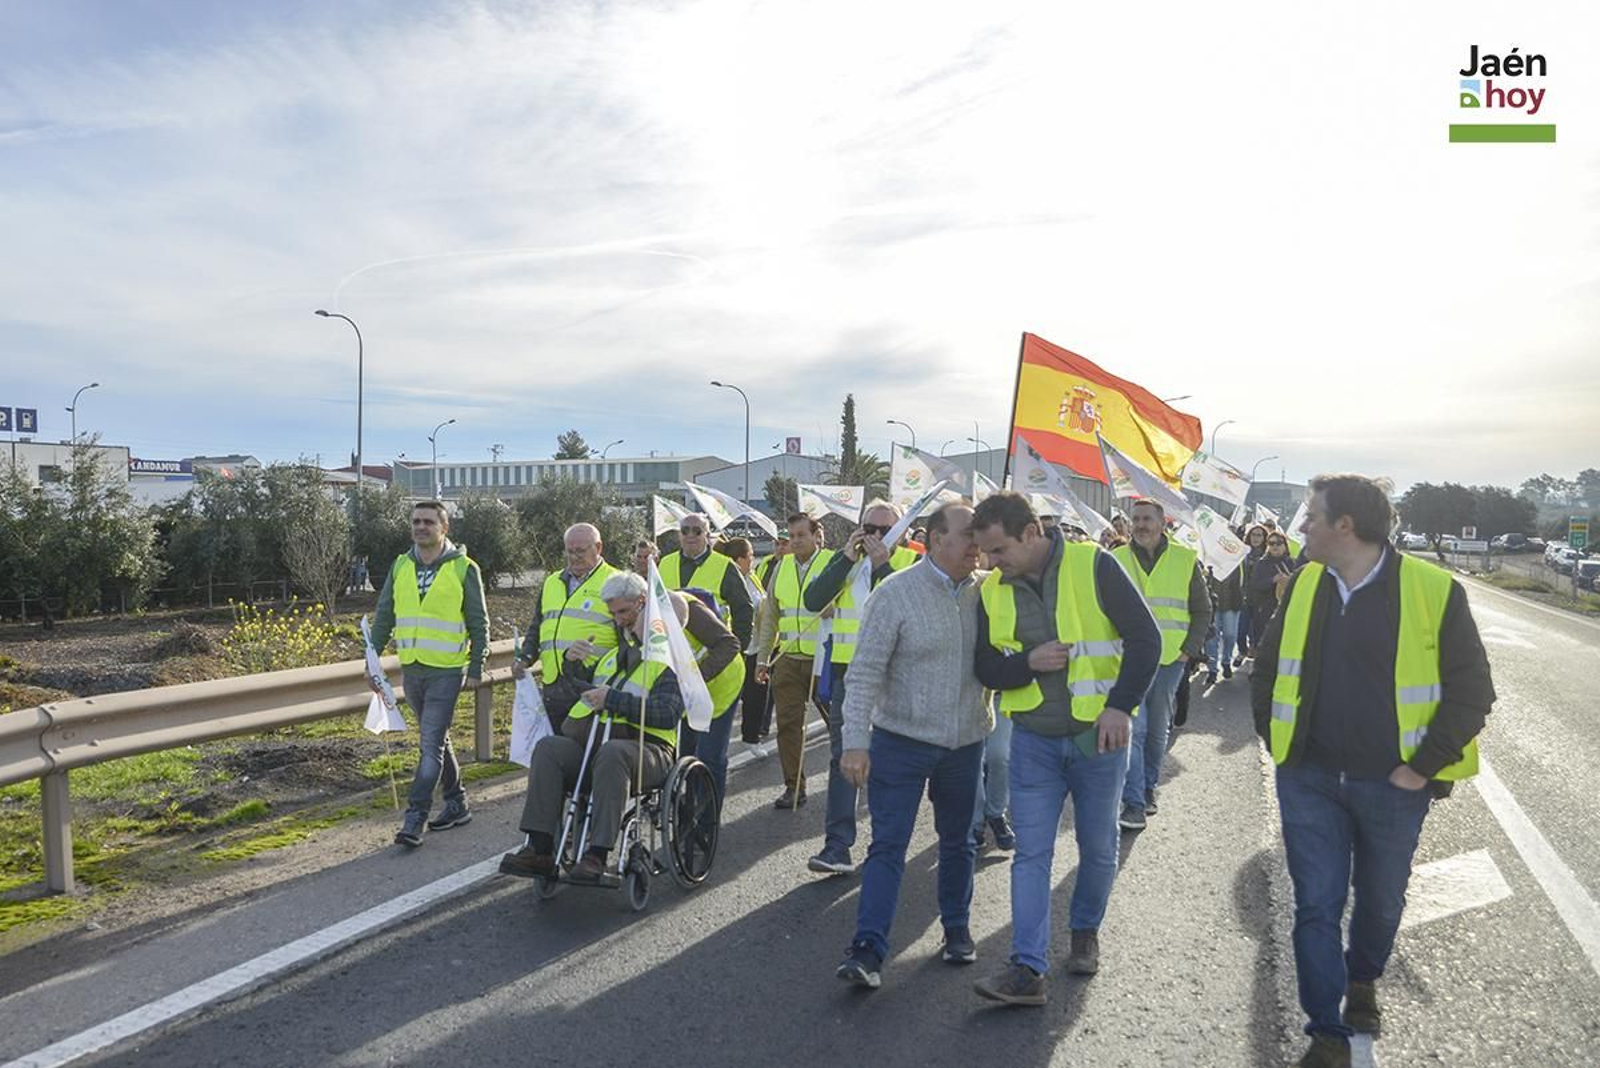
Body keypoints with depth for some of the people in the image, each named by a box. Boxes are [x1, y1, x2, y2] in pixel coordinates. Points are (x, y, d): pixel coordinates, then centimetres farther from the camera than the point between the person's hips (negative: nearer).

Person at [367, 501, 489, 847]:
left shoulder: (464, 568, -5)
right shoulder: (401, 566, 8)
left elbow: (478, 623, -3)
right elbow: (384, 615, 13)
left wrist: (476, 668, -6)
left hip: (446, 671, -6)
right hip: (411, 669, 6)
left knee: (431, 744, -9)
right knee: (436, 740, 16)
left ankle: (414, 819, -6)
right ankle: (457, 804, 29)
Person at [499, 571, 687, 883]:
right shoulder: (614, 654, 28)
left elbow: (667, 714, -15)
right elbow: (584, 687, 44)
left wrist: (613, 699, -16)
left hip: (646, 748, -6)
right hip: (593, 743, 7)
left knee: (612, 753, -39)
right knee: (548, 748, -22)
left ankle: (597, 855, -41)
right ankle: (540, 850, -28)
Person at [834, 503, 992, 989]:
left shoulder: (981, 592, 1)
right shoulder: (895, 593, -13)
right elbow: (865, 672, -15)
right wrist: (856, 741, -20)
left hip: (965, 742, 5)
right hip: (902, 742, -5)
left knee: (958, 842, 18)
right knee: (888, 845, -4)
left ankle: (957, 929, 36)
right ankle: (868, 949, 1)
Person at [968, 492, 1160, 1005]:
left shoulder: (1093, 565, -13)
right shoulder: (992, 592, -1)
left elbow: (1145, 638, -11)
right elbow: (987, 668, 4)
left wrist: (1120, 706, -17)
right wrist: (1028, 662, -17)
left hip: (1098, 735, -2)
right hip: (1033, 741, 2)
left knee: (1098, 847, 14)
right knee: (1031, 853, 0)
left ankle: (1086, 931, 38)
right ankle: (1028, 968, 5)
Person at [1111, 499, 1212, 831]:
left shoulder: (1185, 559, 2)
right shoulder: (1117, 560, 2)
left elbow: (1202, 610, 9)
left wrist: (1189, 650, 0)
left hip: (1170, 659, 1)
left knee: (1158, 730, 12)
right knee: (1133, 728, -9)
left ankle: (1148, 787, 31)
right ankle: (1134, 803, -6)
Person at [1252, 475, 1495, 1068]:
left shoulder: (1433, 590, -13)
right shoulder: (1303, 585, 0)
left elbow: (1471, 690, -9)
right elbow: (1267, 668, 12)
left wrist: (1424, 766, -12)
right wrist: (1276, 741, 6)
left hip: (1392, 785, -2)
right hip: (1310, 779, 2)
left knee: (1381, 900, 20)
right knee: (1316, 905, 4)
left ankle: (1362, 981, 48)